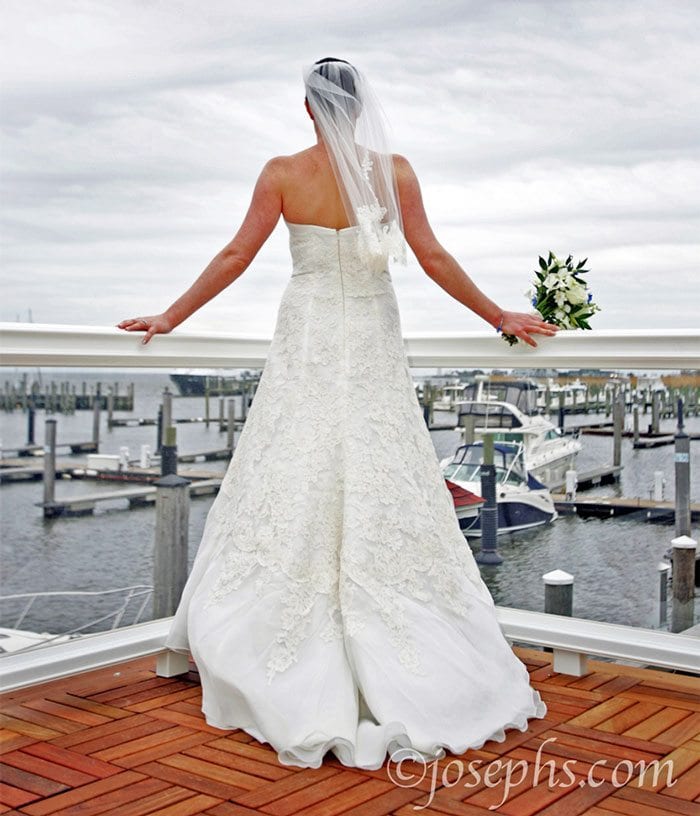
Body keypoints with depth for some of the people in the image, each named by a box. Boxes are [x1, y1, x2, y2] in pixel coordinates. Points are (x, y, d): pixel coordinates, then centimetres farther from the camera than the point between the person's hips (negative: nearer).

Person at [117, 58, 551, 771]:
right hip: (373, 344, 1)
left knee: (293, 491, 6)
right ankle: (407, 681, 11)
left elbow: (236, 255, -2)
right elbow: (433, 259, -3)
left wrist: (170, 317, 8)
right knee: (384, 495, 5)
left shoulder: (282, 173, -4)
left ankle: (300, 689, 13)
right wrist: (500, 317, 7)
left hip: (306, 343, 0)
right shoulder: (393, 171, -4)